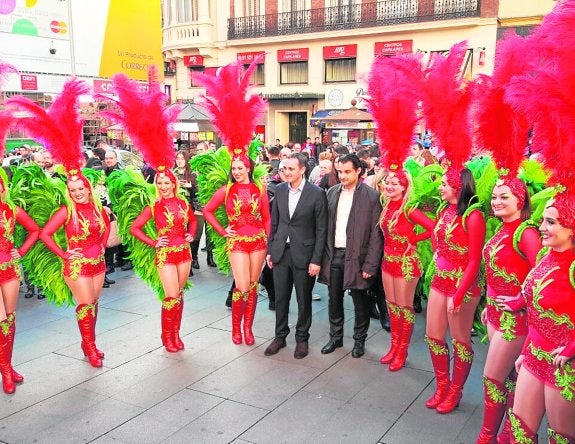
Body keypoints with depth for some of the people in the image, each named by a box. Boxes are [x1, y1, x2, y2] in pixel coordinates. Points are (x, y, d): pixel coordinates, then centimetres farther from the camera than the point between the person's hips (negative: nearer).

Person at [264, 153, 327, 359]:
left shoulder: (316, 193, -10)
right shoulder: (280, 189, 3)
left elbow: (321, 230, -9)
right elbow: (274, 223, 11)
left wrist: (316, 260, -11)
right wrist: (270, 250, 8)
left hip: (303, 253, -4)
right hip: (281, 252, 4)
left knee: (304, 300, 9)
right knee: (280, 298, 12)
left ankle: (302, 339, 26)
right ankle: (280, 336, 28)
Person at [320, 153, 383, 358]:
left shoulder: (371, 196, -9)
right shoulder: (332, 192, 5)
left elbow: (376, 234, -10)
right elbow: (326, 226, 8)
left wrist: (370, 265, -13)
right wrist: (325, 255, 3)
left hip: (356, 256, -4)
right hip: (334, 255, 4)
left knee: (360, 301, 9)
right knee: (334, 300, 15)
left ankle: (359, 340, 27)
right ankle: (335, 337, 32)